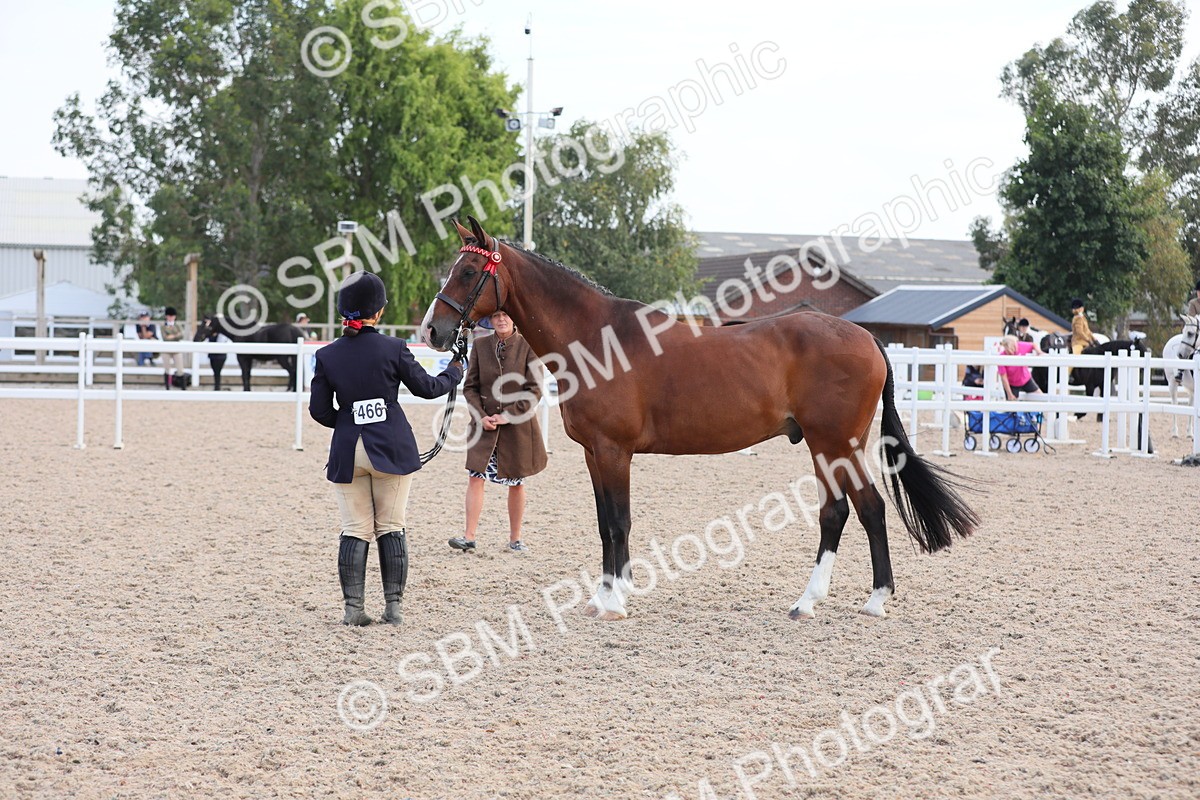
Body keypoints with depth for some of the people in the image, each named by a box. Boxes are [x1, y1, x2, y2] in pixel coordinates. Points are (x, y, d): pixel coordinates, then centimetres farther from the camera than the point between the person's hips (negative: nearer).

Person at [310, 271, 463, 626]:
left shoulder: (327, 355, -1)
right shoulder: (392, 349, -8)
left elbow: (319, 410, 3)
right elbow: (427, 388, 1)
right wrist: (455, 372, 21)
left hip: (348, 451, 2)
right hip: (392, 448, -2)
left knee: (355, 531, 6)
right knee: (391, 528, 6)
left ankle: (353, 607, 1)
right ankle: (393, 606, 6)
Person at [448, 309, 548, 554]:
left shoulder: (528, 347, -6)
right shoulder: (480, 346, 2)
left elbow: (534, 390, -7)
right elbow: (470, 387, 4)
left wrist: (508, 415, -14)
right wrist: (480, 416, -10)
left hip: (517, 425, -2)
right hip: (485, 423, 2)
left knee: (516, 483, 7)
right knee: (475, 476, -7)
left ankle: (515, 538, 18)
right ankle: (469, 536, -6)